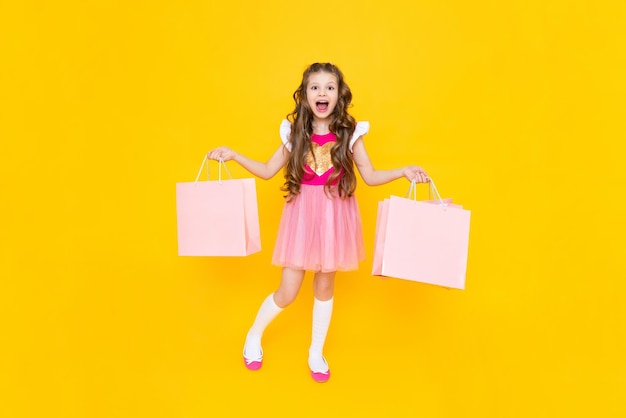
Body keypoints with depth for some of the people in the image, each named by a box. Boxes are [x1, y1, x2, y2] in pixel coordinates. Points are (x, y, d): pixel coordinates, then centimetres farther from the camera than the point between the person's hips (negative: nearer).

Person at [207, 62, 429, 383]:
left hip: (335, 216, 1)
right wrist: (233, 156, -1)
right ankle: (254, 336, 33)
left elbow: (370, 177, 2)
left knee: (325, 287, 14)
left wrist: (403, 172, -12)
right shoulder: (295, 133, -3)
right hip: (301, 215, 0)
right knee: (287, 293, 3)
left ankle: (316, 353, 35)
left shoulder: (349, 133, -4)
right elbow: (267, 171, 7)